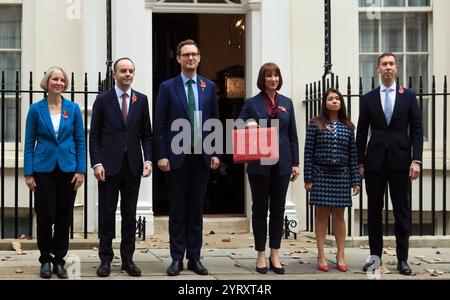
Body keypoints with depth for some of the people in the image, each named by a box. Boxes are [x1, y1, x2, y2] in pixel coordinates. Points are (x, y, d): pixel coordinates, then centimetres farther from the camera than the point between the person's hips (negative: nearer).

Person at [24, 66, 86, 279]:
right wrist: (28, 172, -4)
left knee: (64, 217, 5)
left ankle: (59, 260, 17)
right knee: (45, 216, 0)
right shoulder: (36, 109, 0)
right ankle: (45, 259, 16)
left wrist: (81, 170, -3)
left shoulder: (73, 108, 4)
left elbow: (80, 140, 5)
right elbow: (29, 142, 2)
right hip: (44, 169, -1)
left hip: (68, 168, 2)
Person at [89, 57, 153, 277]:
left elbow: (146, 134, 9)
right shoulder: (103, 100, 1)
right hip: (109, 166, -2)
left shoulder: (141, 100, 8)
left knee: (130, 214, 6)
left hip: (133, 166, 2)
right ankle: (105, 259, 10)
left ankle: (128, 259, 13)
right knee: (107, 213, 2)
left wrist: (148, 160, -4)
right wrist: (97, 163, -10)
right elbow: (94, 135, 0)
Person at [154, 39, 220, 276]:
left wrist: (215, 153, 4)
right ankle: (177, 258, 10)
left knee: (196, 209, 8)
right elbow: (160, 124, -2)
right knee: (177, 210, 4)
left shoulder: (209, 86, 8)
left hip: (202, 157, 2)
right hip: (177, 157, -2)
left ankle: (194, 257, 14)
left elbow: (214, 121, 10)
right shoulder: (168, 87, 0)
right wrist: (162, 155, -8)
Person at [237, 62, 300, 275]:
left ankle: (275, 255, 15)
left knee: (278, 209, 7)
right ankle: (261, 255, 13)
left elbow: (293, 135, 10)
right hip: (259, 164, -2)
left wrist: (295, 163, 5)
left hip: (281, 164, 3)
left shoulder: (286, 103, 9)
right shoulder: (251, 103, 0)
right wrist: (248, 128, -22)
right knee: (260, 209, 5)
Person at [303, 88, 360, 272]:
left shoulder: (348, 127, 6)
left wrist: (356, 181, 4)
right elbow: (308, 152, -1)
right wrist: (308, 178, -6)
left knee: (339, 215, 6)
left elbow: (353, 155, 7)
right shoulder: (315, 125, 0)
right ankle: (321, 256, 9)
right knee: (322, 215, 3)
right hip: (321, 174, -2)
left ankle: (341, 256, 12)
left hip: (341, 175, 2)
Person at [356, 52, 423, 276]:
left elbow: (417, 130, 3)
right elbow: (361, 133, 8)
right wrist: (360, 163, 4)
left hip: (400, 160, -1)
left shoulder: (408, 96, 6)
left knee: (402, 210, 2)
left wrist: (416, 160, -7)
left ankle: (402, 258, 9)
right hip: (375, 161, 1)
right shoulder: (368, 98, 8)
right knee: (374, 209, 5)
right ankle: (375, 255, 15)